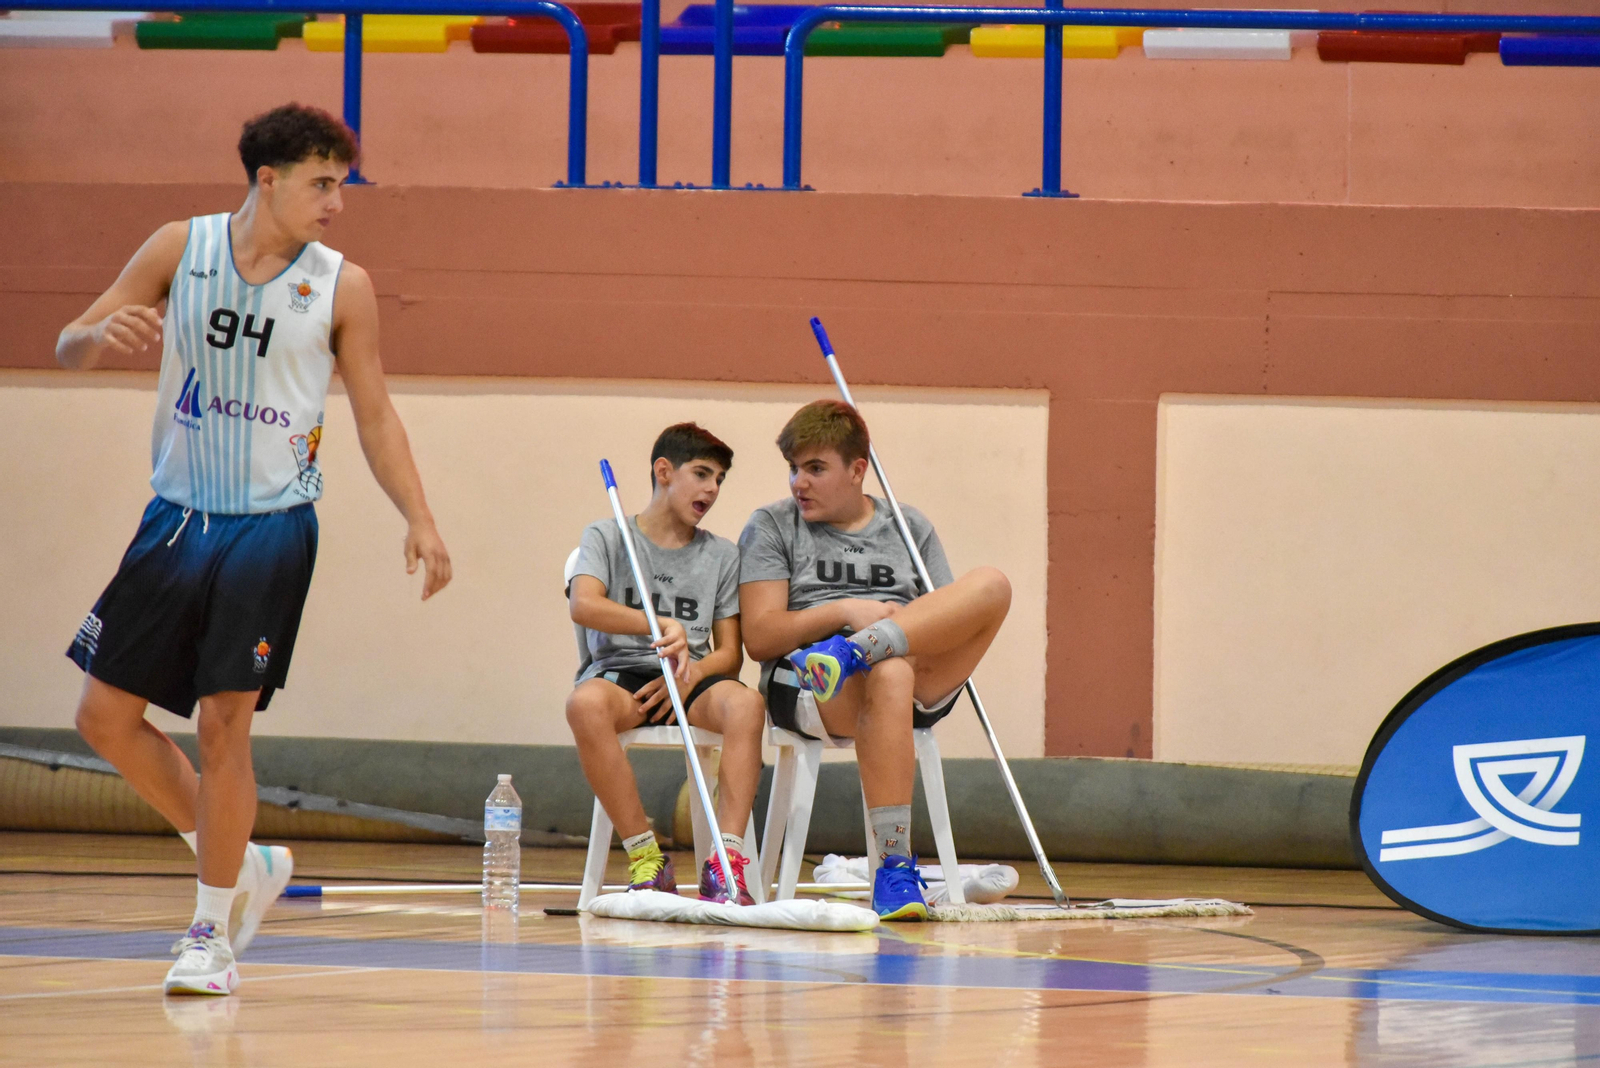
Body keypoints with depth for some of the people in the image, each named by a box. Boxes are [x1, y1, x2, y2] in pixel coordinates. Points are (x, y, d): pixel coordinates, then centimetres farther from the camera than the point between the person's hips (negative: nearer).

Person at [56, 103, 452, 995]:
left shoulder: (342, 287, -3)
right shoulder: (180, 250, 0)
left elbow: (375, 413, 4)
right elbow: (70, 346, 3)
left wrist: (420, 520, -8)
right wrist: (103, 336, -22)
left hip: (272, 526, -3)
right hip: (177, 514, 3)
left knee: (225, 722, -9)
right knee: (107, 715, 3)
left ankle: (215, 934, 3)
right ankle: (242, 862, 20)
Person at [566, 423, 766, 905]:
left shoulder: (722, 556, 17)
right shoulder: (607, 537, 7)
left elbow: (730, 653, 11)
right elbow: (583, 605, -12)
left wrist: (690, 674, -11)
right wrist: (662, 626, -24)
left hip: (691, 680, 2)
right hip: (618, 669, -2)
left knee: (746, 702, -33)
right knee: (586, 703, -40)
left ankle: (726, 862, -38)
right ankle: (646, 858, -32)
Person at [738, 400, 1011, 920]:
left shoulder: (910, 527, 22)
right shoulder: (772, 526, 14)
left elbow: (955, 623, 15)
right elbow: (759, 637, 2)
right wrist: (843, 611, -11)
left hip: (922, 673, 3)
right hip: (801, 681, -3)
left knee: (992, 585, -23)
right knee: (889, 674, -42)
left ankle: (862, 649, -39)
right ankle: (893, 869, -44)